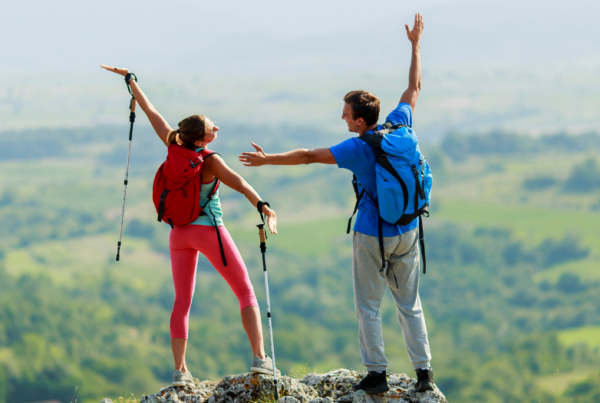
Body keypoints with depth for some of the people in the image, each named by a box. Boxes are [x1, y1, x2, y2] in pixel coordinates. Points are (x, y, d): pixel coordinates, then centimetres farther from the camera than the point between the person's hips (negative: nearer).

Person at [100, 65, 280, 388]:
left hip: (179, 233, 5)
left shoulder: (175, 148, -2)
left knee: (182, 301, 9)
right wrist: (264, 208, -43)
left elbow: (151, 112, 7)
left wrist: (129, 79, 15)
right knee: (246, 293, 3)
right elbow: (240, 185, -30)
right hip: (209, 230, -5)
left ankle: (180, 371, 1)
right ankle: (260, 358, -8)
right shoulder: (210, 161, -15)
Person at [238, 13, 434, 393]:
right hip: (408, 233, 5)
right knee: (410, 304, 12)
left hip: (373, 237, -5)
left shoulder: (357, 148, -19)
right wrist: (415, 45, 19)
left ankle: (377, 373, 6)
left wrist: (267, 160, -5)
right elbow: (414, 88, 10)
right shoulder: (399, 126, -5)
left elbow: (308, 156, -14)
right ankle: (424, 371, 9)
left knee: (369, 306, 7)